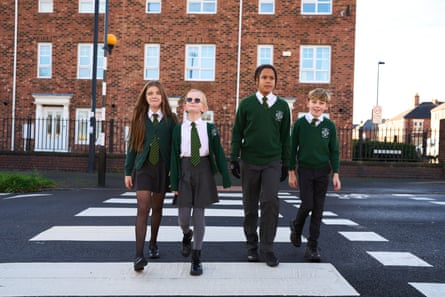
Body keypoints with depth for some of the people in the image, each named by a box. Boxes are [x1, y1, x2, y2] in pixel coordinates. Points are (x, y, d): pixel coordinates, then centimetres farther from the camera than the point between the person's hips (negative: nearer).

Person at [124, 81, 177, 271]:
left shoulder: (170, 119, 2)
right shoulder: (139, 118, 4)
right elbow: (132, 145, 6)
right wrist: (128, 171, 3)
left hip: (162, 167, 1)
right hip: (143, 167, -1)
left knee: (157, 208, 13)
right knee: (143, 209, -11)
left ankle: (153, 244, 33)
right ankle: (139, 255, -13)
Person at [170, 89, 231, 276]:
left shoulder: (210, 128, 0)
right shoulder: (178, 129, 1)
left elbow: (219, 153, 0)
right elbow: (174, 157, 1)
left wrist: (226, 179, -3)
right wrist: (174, 184, -3)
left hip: (204, 172, -1)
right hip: (185, 172, 1)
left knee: (199, 216, 2)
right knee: (183, 217, 1)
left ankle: (196, 258, 13)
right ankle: (187, 234, 38)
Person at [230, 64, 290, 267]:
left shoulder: (282, 106, 6)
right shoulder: (246, 104, 2)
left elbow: (285, 137, 10)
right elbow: (237, 133, 3)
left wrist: (285, 164, 9)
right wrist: (234, 159, -3)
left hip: (272, 163, 0)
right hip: (249, 162, 0)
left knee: (270, 202, -14)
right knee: (250, 206, 8)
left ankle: (267, 248, -3)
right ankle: (252, 246, 21)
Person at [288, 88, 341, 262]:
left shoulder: (329, 126, -1)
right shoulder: (300, 123, -4)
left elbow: (334, 151, 4)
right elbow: (293, 148, 1)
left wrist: (335, 174, -2)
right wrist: (291, 172, 0)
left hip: (323, 171, 2)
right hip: (305, 170, -1)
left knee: (318, 208, 2)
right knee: (307, 204, -7)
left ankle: (312, 246, 11)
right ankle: (296, 227, 26)